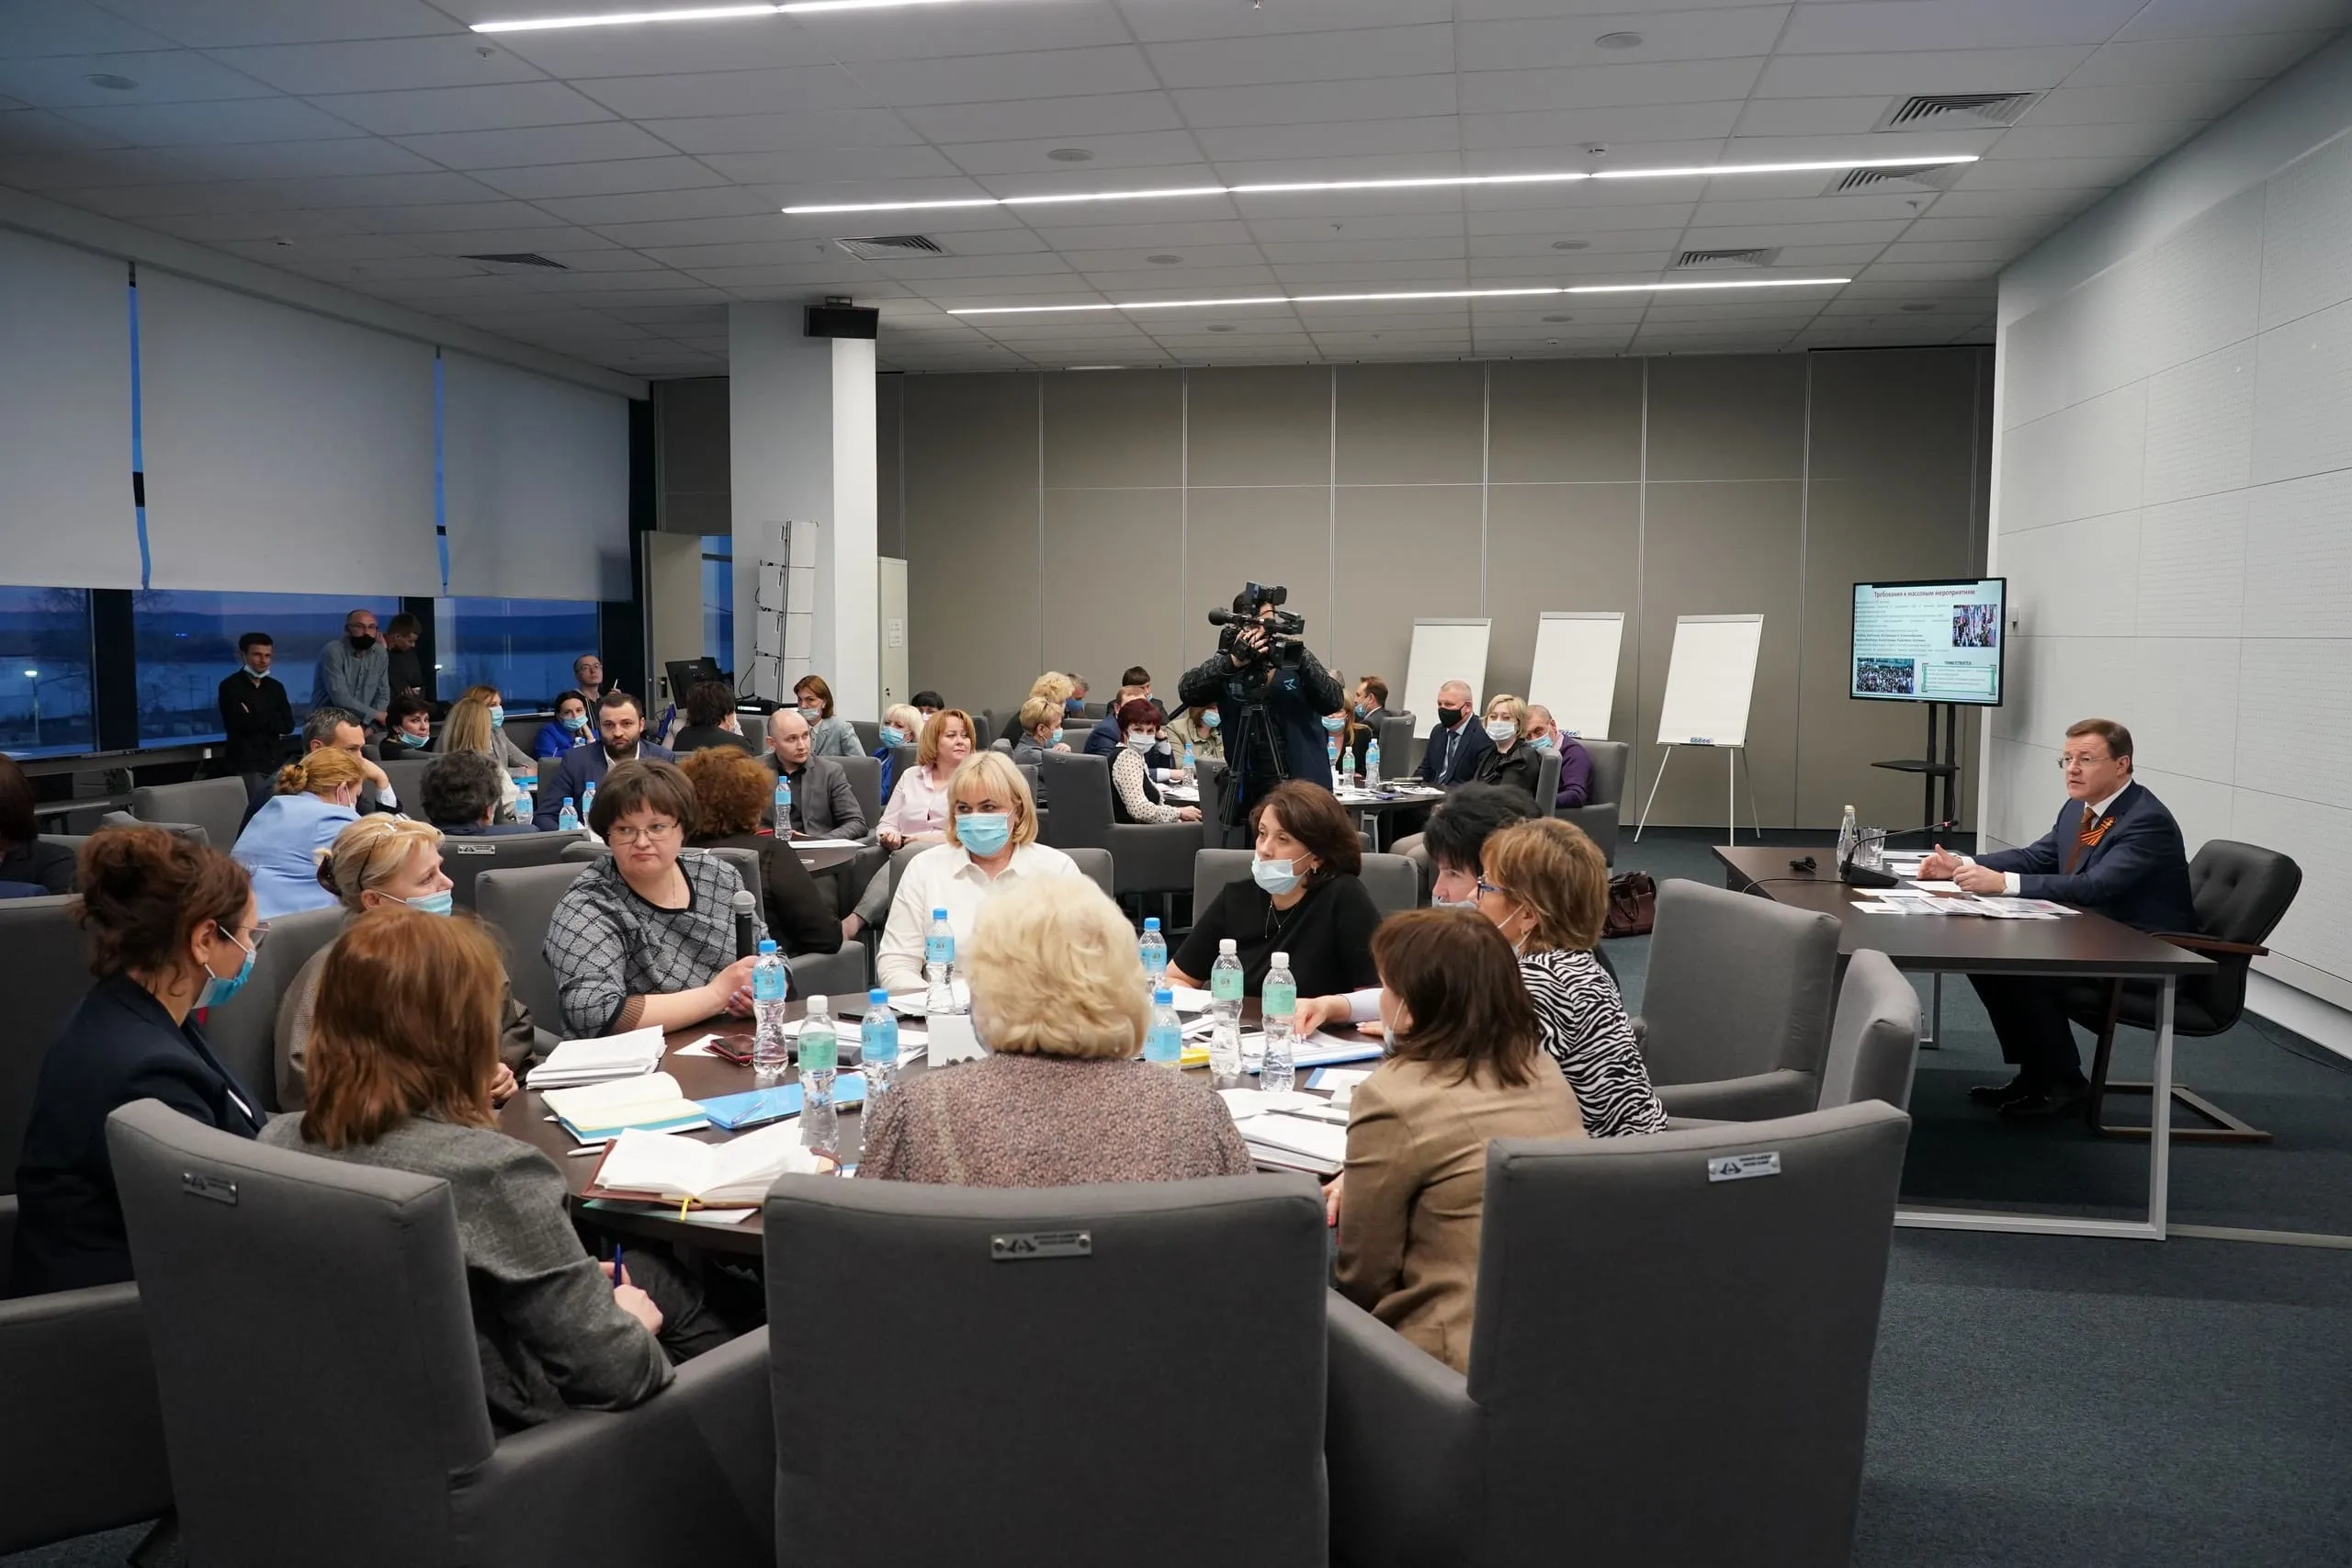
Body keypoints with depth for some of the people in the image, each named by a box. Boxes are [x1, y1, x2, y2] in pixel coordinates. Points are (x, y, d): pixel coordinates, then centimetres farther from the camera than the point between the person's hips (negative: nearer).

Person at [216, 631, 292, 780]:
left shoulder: (276, 687, 13)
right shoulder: (230, 686, -3)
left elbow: (288, 726, 3)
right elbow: (242, 724, -14)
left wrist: (254, 720, -5)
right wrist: (272, 723, -3)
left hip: (274, 763, 5)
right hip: (243, 764, -4)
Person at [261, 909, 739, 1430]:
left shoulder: (277, 1144, -11)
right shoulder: (496, 1174, -33)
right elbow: (609, 1374, -27)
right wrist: (634, 1324, -4)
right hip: (502, 1424, -6)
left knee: (645, 1270, 23)